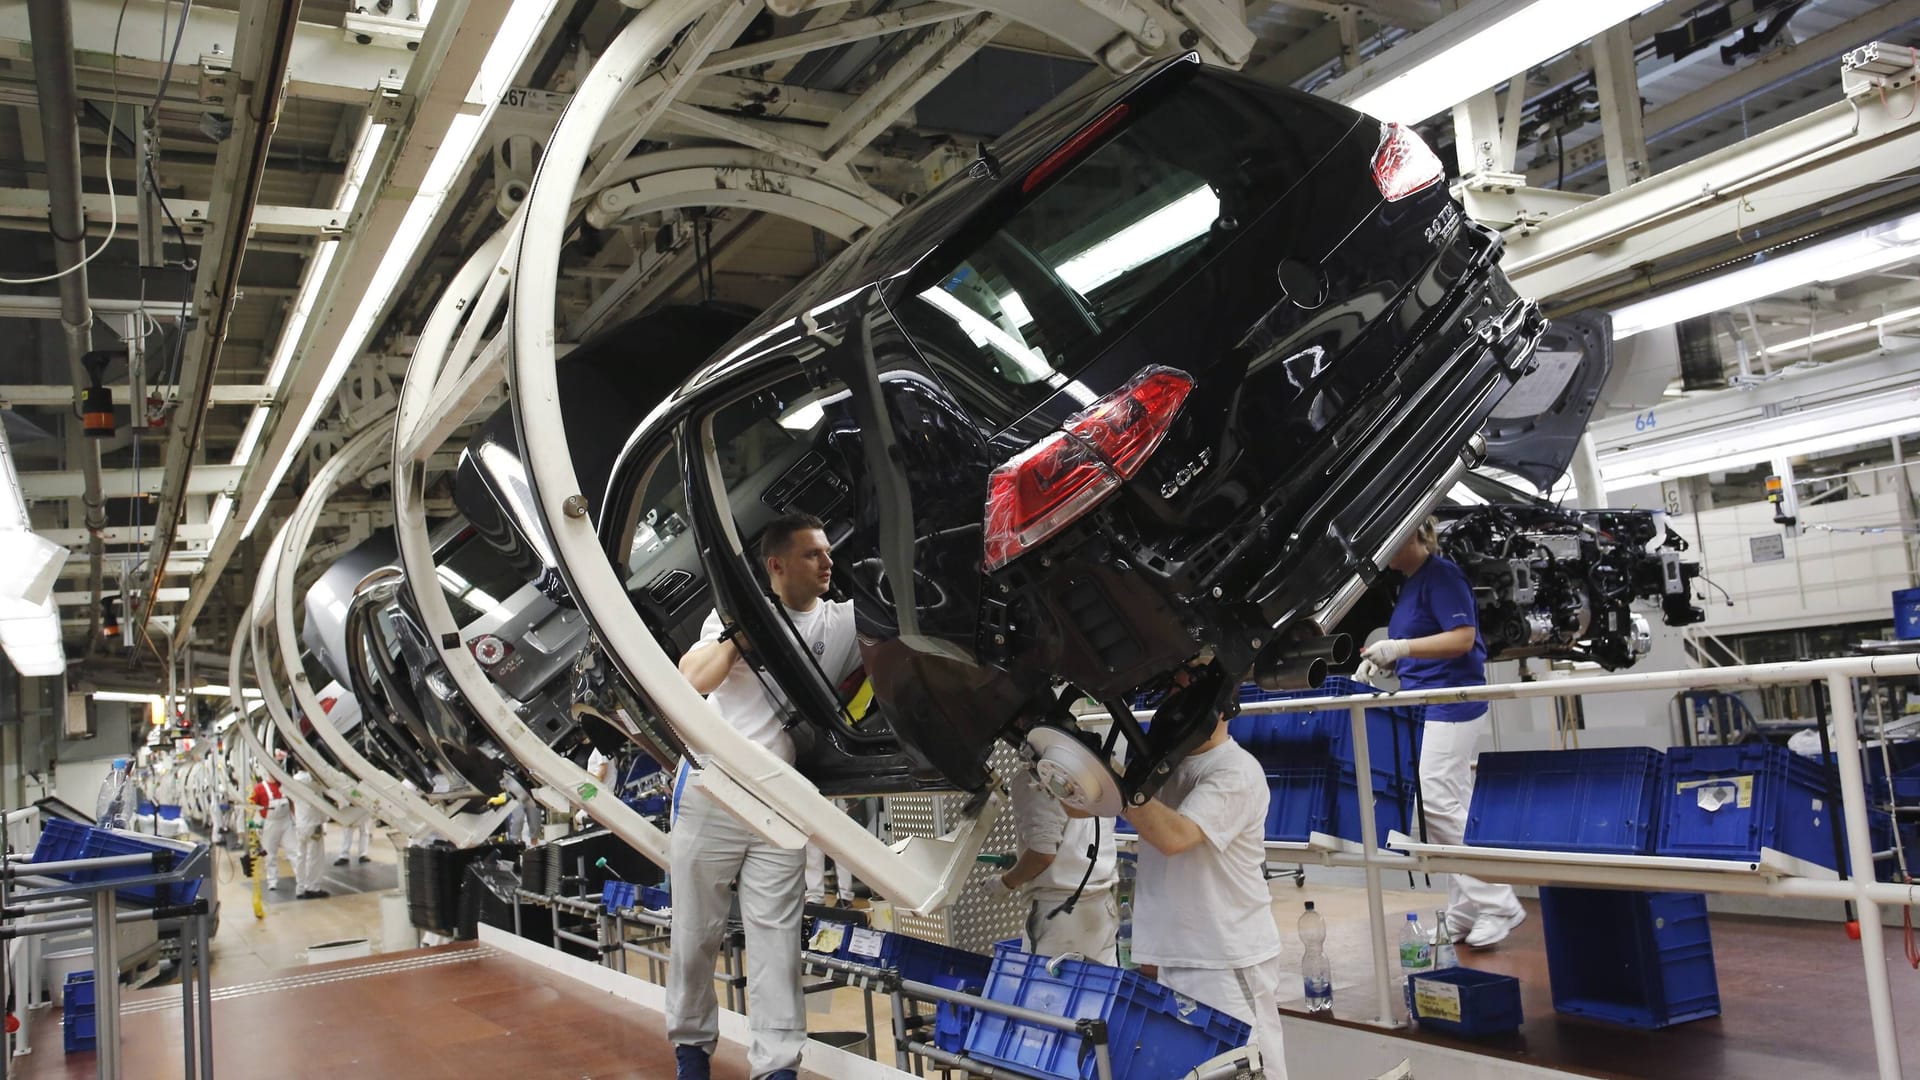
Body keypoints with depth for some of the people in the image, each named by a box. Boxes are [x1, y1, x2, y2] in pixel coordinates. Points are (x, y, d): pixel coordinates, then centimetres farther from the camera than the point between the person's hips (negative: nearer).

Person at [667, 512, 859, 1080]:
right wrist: (739, 633, -23)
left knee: (776, 938, 1)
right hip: (712, 794, -1)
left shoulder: (845, 621, 7)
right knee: (697, 932, 8)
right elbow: (692, 680, -11)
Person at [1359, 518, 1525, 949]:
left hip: (1451, 703, -10)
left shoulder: (1441, 574, -11)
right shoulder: (1410, 582, 17)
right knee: (1451, 808, 10)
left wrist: (1400, 647, -25)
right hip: (1427, 706, 10)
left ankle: (1497, 903, -2)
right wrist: (1386, 660, 9)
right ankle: (1464, 912, 15)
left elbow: (1463, 638, -19)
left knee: (1438, 803, -11)